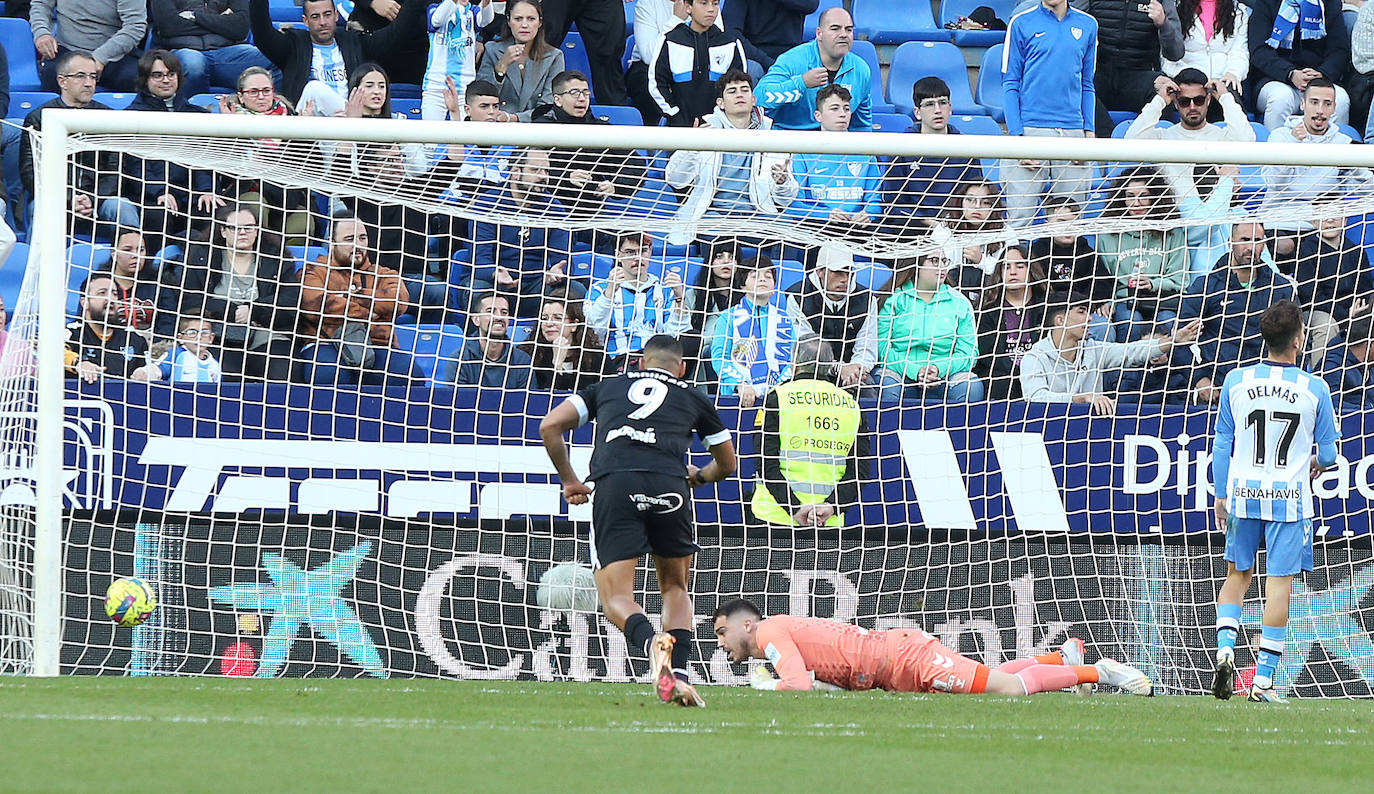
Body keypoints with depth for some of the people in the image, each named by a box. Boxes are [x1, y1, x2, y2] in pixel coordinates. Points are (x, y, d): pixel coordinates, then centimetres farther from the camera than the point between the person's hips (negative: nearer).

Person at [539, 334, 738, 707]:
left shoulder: (608, 387, 29)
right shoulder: (693, 398, 28)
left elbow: (549, 426, 20)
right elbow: (727, 463, 38)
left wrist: (569, 481, 32)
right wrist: (698, 477, 60)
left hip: (613, 484, -1)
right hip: (668, 487, 1)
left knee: (616, 599, 1)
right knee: (675, 588, 20)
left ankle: (650, 641, -31)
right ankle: (678, 675, 1)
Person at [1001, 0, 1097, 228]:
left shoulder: (1088, 25, 13)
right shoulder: (1022, 24, 4)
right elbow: (1010, 84, 3)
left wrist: (1089, 132, 5)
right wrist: (1017, 135, -8)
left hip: (1073, 130, 3)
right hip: (1030, 129, -3)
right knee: (1020, 220, -7)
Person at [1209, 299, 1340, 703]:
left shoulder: (1235, 381, -1)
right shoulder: (1314, 389, -6)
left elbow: (1222, 444, 5)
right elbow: (1329, 452, 4)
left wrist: (1221, 496, 14)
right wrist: (1318, 463, 27)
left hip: (1243, 492, 2)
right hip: (1289, 496, -2)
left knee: (1237, 575, 18)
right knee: (1279, 583, 0)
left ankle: (1225, 648, -3)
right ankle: (1263, 679, -2)